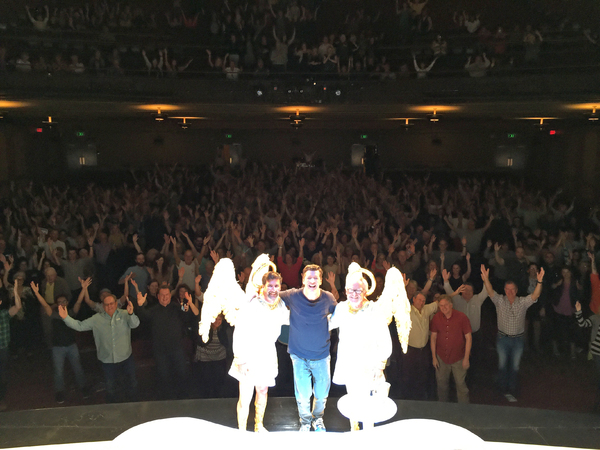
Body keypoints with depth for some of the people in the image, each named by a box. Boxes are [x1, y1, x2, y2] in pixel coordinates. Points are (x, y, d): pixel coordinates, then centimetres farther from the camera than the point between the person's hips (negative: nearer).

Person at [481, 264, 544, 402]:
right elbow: (491, 292, -24)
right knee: (502, 365, 10)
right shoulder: (499, 301, -7)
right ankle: (505, 390, 27)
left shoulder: (523, 302, -6)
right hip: (503, 338, 0)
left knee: (514, 366, 10)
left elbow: (535, 296, -21)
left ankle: (511, 392, 24)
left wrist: (539, 282, -39)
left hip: (518, 339, 0)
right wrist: (486, 279, -43)